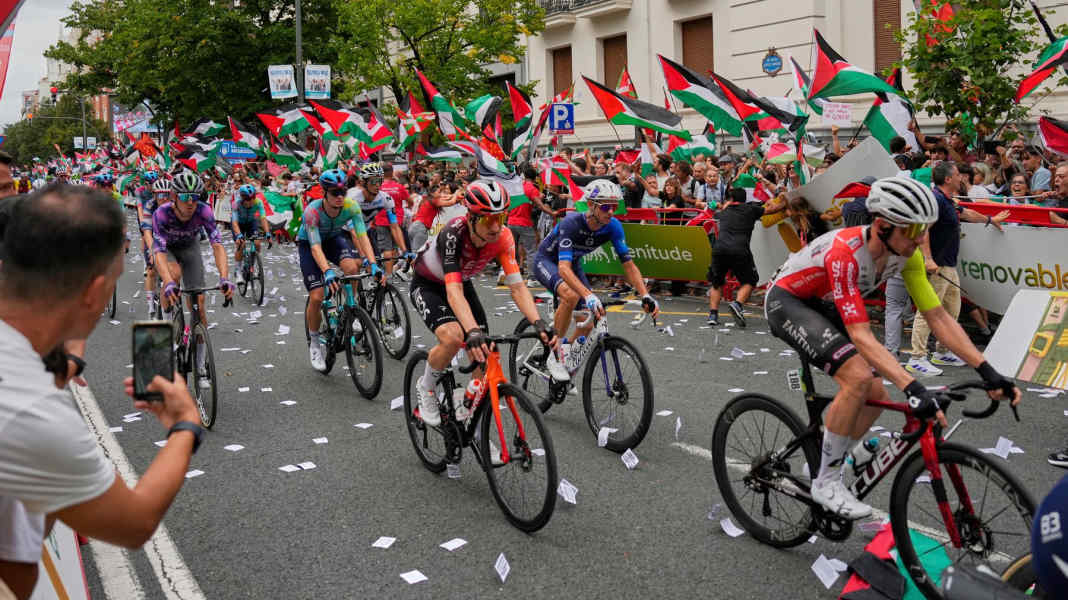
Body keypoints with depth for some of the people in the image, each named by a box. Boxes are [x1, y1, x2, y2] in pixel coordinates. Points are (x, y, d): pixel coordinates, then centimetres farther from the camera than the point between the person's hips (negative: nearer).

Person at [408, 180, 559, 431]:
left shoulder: (503, 236, -24)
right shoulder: (454, 233, -37)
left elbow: (517, 286, -26)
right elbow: (453, 291, -46)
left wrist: (539, 323, -42)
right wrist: (472, 332, -61)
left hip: (463, 283, 5)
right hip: (428, 286, -5)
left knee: (483, 357, -6)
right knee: (452, 337, -32)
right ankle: (426, 388, -1)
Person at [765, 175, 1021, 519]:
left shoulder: (906, 253, -13)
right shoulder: (845, 253, -36)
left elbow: (938, 316, -10)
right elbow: (861, 336, -40)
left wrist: (988, 372, -18)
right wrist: (913, 389, -48)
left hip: (824, 308, 8)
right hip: (786, 301, -8)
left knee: (877, 396, -2)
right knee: (858, 377, -28)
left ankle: (825, 470, 17)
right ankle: (826, 482, -13)